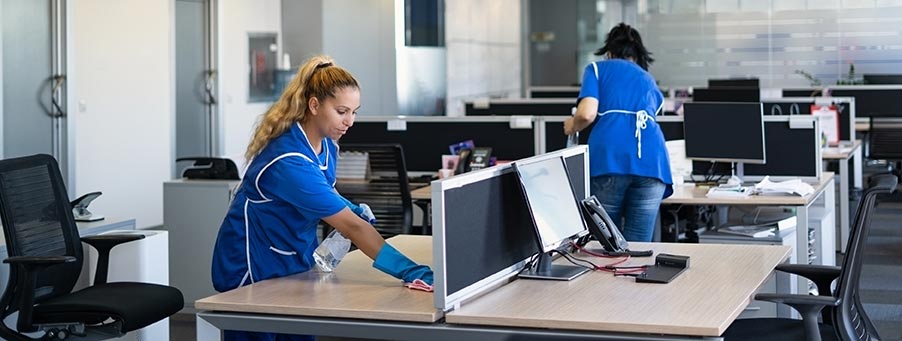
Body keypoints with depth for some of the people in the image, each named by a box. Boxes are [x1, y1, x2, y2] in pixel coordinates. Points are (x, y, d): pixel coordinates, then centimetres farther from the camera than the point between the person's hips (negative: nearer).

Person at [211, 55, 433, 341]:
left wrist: (354, 210, -5)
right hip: (254, 271, -8)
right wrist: (414, 273, -39)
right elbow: (352, 227, -35)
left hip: (294, 264, 8)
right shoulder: (290, 161, -30)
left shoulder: (326, 145, -3)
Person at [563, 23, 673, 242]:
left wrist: (572, 126, 23)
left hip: (609, 158, -3)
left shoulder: (598, 69, 19)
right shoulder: (650, 82, 32)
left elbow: (587, 114, 1)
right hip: (651, 160, 3)